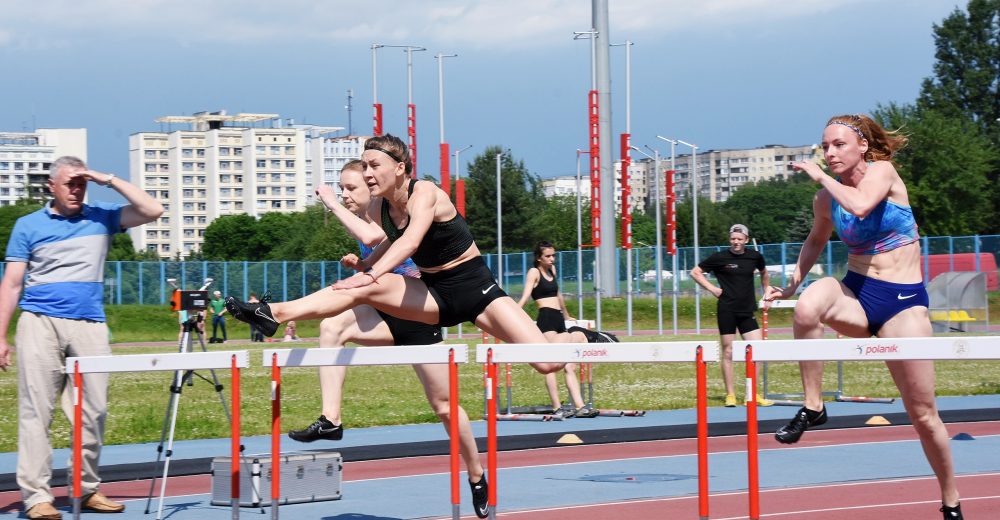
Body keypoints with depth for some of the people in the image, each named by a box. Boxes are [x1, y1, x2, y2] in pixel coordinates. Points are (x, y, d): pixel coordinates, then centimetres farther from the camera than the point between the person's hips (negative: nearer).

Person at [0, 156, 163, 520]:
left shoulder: (101, 217, 12)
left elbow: (152, 211, 2)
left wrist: (109, 181, -1)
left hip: (90, 326, 2)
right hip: (40, 325, -2)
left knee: (94, 410, 1)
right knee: (36, 410, -7)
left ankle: (88, 489, 12)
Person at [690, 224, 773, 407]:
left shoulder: (755, 257, 5)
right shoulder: (720, 258, -4)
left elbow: (763, 273, 28)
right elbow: (695, 272, 3)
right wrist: (711, 288, -6)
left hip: (747, 311, 3)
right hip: (726, 311, -3)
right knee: (728, 352, 1)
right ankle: (730, 395, 8)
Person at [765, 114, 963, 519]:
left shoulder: (881, 171, -9)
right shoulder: (825, 198, 3)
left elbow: (860, 205, -31)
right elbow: (817, 239, 24)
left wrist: (820, 175, -19)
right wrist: (793, 282, 12)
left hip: (903, 300, -3)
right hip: (855, 293, 3)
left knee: (922, 413, -1)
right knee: (809, 305, -36)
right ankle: (812, 407, -22)